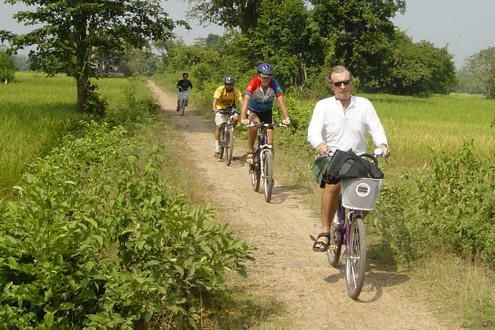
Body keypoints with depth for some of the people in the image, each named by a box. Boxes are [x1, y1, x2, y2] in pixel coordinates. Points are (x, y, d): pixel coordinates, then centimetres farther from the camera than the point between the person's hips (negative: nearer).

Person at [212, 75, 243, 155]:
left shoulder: (235, 91, -18)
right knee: (218, 126, -14)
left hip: (230, 108, 2)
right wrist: (214, 108, -54)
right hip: (220, 109, -2)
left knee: (236, 118, -27)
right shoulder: (220, 90, -23)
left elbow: (240, 100, -27)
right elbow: (215, 100, -34)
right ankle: (217, 145, -5)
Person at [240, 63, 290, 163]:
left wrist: (286, 118, -43)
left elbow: (280, 101, -30)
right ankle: (250, 152, -21)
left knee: (269, 140, -9)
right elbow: (246, 100, -37)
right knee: (254, 124, -33)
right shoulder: (254, 82, -28)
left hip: (266, 112, 2)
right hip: (253, 111, -2)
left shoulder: (274, 84, -24)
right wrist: (243, 118, -50)